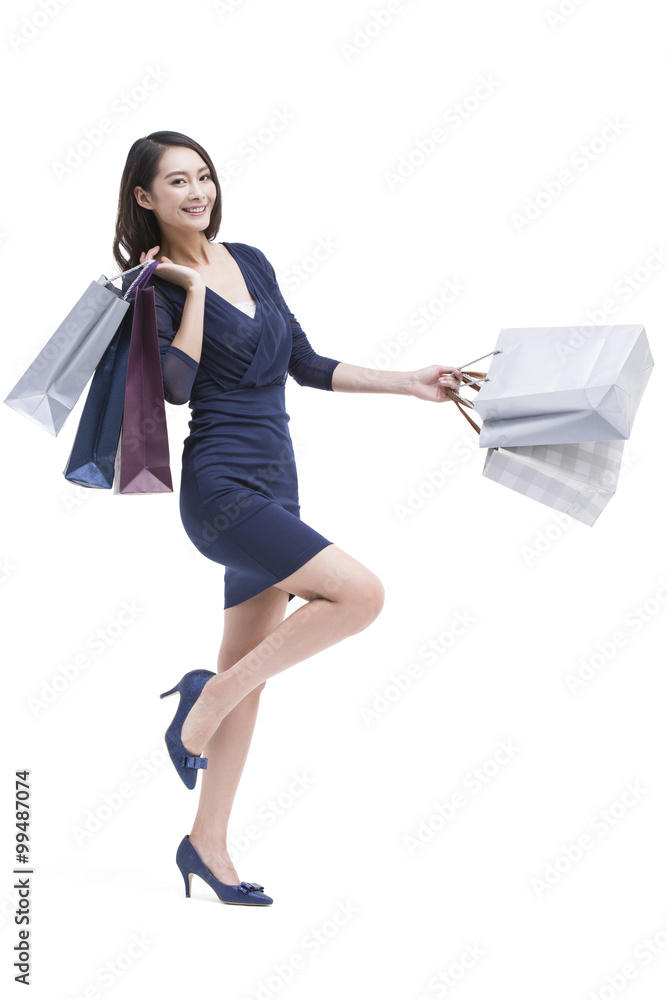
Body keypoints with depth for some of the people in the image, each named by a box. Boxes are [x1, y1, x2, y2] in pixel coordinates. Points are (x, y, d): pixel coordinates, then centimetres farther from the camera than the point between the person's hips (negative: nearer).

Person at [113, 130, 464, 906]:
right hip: (220, 488, -7)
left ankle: (207, 846, 23)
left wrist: (408, 384, 13)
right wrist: (194, 287, -15)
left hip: (273, 490, 7)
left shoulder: (250, 261, 13)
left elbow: (307, 366, 18)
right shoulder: (155, 288, -6)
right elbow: (175, 387, -23)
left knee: (248, 675, 10)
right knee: (361, 592, -21)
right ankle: (206, 700, -5)